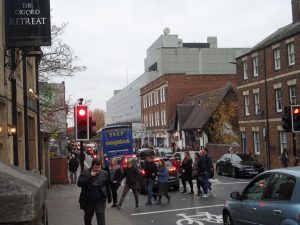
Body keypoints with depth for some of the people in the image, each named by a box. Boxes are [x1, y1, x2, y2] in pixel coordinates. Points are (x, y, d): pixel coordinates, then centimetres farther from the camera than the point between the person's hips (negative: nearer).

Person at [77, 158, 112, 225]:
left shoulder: (104, 173, 0)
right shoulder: (85, 172, -4)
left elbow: (108, 186, 9)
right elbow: (79, 183, -16)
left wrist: (109, 197, 11)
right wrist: (90, 176, -20)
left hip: (100, 200, -1)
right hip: (87, 200, 1)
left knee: (101, 219, -8)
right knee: (87, 217, 19)